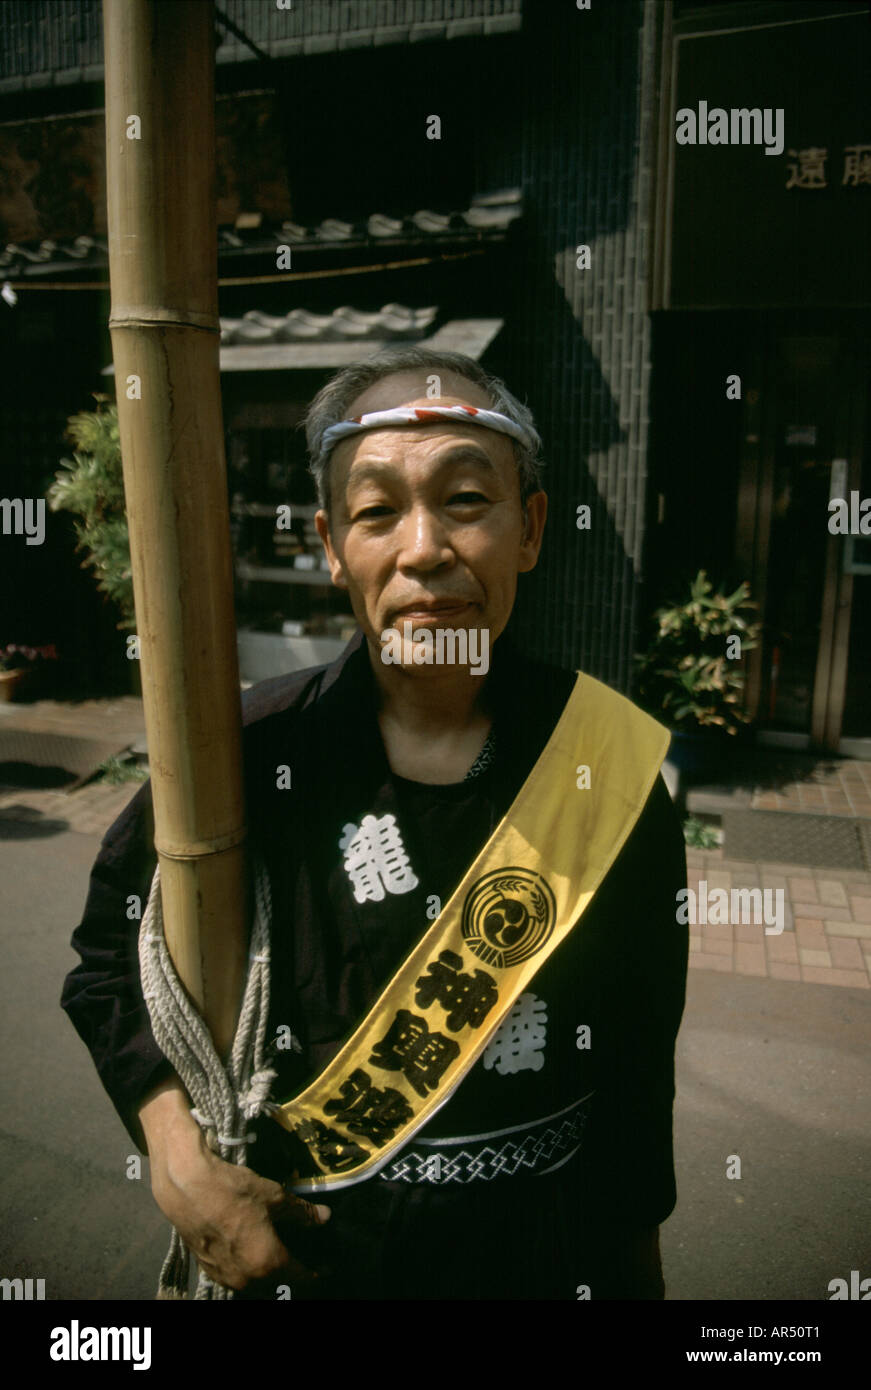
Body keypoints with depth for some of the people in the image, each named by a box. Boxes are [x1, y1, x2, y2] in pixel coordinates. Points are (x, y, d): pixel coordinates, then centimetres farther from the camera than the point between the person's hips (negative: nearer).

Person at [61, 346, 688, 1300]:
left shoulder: (607, 756, -14)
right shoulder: (254, 751, -17)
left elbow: (641, 1043, -4)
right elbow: (110, 956, -2)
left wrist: (636, 1258, 6)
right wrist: (179, 1166, -13)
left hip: (553, 1243, 1)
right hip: (315, 1241, 0)